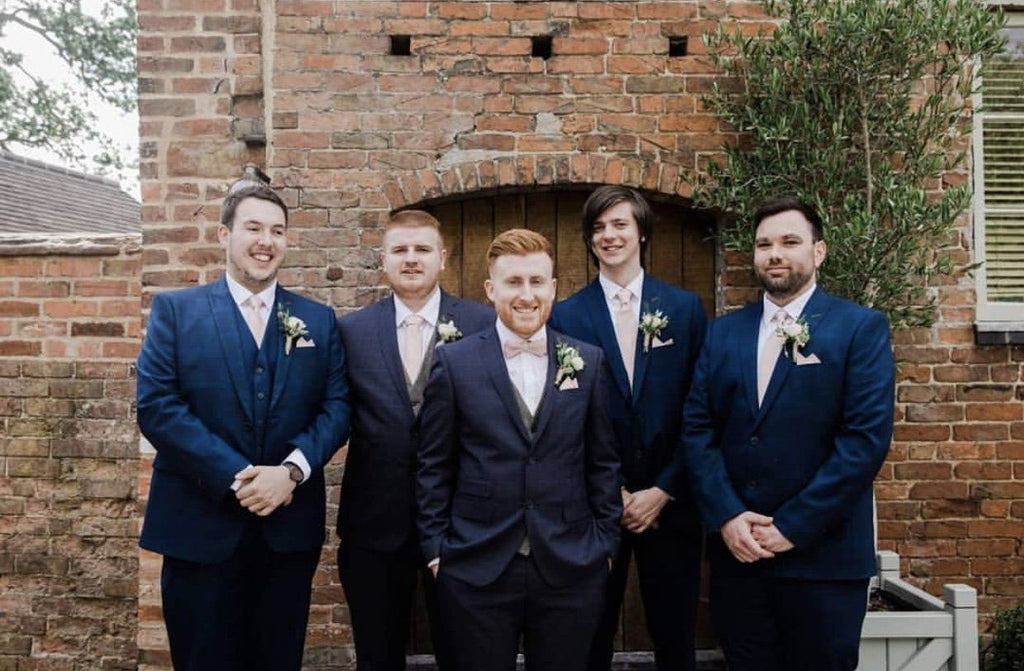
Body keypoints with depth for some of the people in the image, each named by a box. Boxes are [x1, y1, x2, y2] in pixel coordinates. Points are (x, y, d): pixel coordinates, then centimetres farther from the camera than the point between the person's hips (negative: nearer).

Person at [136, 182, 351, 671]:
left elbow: (337, 406, 2)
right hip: (200, 524, -2)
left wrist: (292, 470, -15)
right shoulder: (175, 310, 1)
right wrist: (235, 478, -16)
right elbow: (156, 405, -9)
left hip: (290, 526, 2)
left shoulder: (318, 319, 8)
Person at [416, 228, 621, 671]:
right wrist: (436, 548, -1)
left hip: (571, 568, 2)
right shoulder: (454, 362, -3)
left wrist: (605, 542, 5)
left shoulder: (588, 362, 2)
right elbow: (433, 466, 1)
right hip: (476, 569, -1)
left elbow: (603, 463, 7)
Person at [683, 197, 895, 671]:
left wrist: (792, 526, -14)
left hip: (822, 555, -3)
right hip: (735, 550, 3)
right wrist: (726, 516, -9)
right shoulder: (722, 332, 9)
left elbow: (867, 437, -11)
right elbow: (696, 428, 3)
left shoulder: (861, 328, -3)